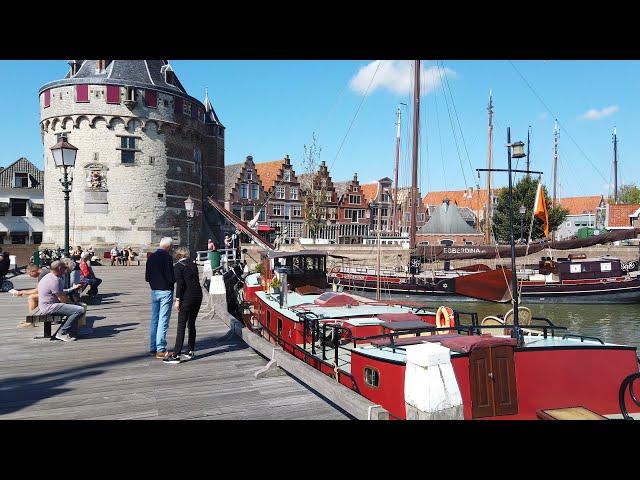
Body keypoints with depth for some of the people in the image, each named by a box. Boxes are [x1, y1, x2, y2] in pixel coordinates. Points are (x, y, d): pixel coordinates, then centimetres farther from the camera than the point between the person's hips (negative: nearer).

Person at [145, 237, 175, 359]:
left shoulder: (151, 257, 6)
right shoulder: (167, 257, -16)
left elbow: (147, 277, 9)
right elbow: (171, 277, -19)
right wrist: (176, 277, 1)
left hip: (154, 291, 7)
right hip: (165, 291, -7)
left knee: (154, 320, 15)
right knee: (163, 321, -3)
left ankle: (153, 347, 22)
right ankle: (160, 350, -1)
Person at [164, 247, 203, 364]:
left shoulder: (178, 266, -5)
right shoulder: (193, 263, 13)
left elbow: (180, 283, -14)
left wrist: (177, 299, -13)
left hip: (187, 297, -6)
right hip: (198, 295, 6)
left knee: (181, 325, -6)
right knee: (191, 324, 16)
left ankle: (176, 355, -8)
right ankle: (190, 351, 22)